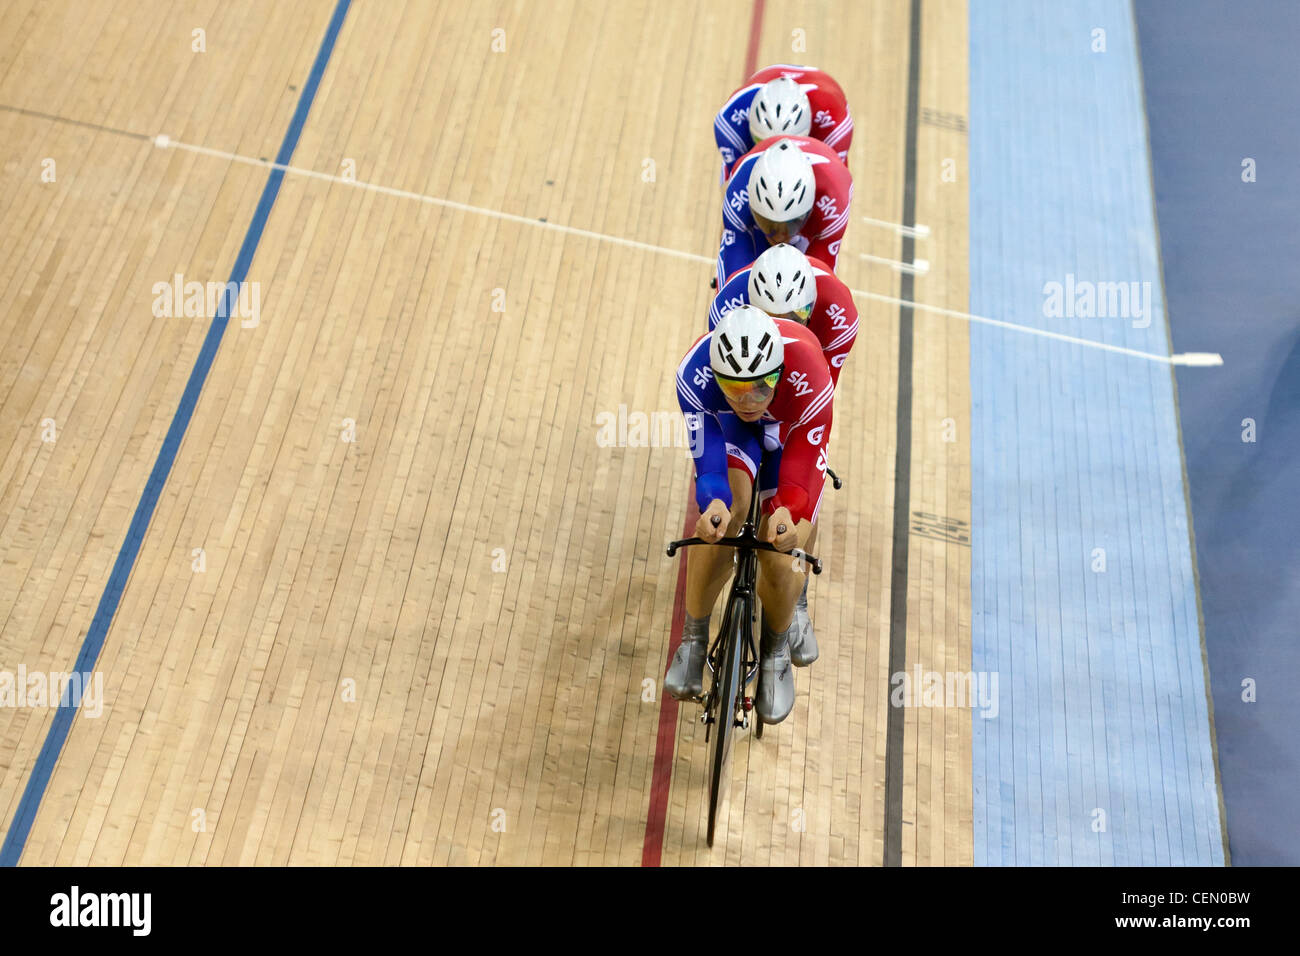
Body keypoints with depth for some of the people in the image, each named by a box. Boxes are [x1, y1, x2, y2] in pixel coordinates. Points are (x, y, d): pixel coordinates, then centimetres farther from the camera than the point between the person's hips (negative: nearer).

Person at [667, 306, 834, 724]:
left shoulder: (808, 377, -42)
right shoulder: (695, 374, -38)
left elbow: (805, 460, -39)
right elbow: (706, 455, -35)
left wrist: (788, 511, -61)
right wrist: (714, 503, -58)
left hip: (791, 427, 0)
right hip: (728, 425, 1)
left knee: (779, 556, -12)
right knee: (721, 518, -28)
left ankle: (776, 651, 19)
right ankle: (693, 640, -4)